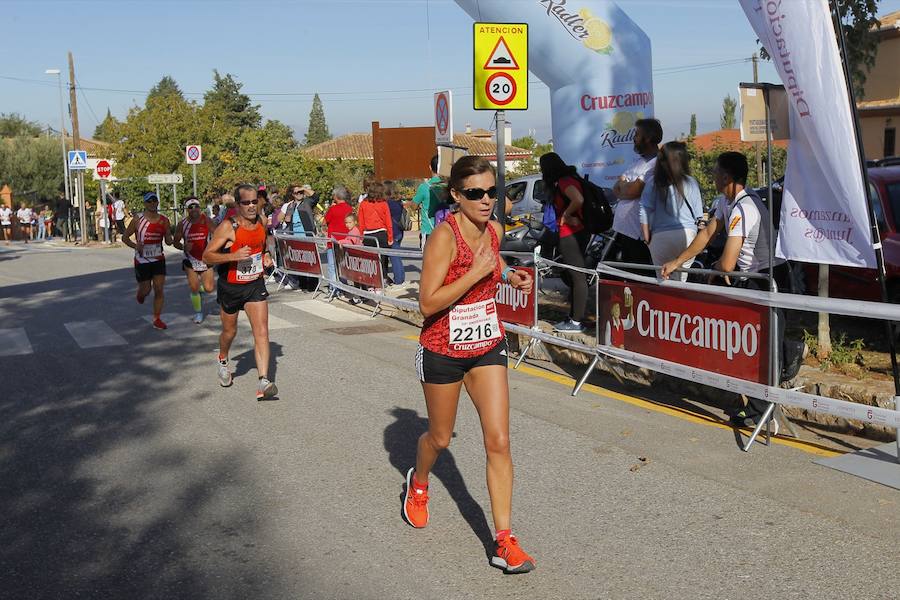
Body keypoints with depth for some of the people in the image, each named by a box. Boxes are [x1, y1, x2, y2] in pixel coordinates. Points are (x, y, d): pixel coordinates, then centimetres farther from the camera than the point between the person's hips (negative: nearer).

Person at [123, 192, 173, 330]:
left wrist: (167, 234, -19)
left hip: (158, 260, 2)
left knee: (159, 290, -3)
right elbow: (125, 237, -3)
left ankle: (157, 319, 9)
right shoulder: (138, 219, -9)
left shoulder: (164, 220, -1)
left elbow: (169, 242, 4)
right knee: (145, 290, 6)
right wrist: (135, 246, -22)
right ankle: (141, 294, 45)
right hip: (142, 260, -2)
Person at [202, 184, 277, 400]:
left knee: (262, 332, -12)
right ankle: (223, 362, 50)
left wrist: (265, 256, 1)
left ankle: (263, 383, -16)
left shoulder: (261, 221, -1)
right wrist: (233, 256, -34)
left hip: (255, 285, 3)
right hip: (230, 287, -3)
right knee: (230, 331, 17)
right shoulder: (228, 227, -19)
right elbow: (207, 256, -20)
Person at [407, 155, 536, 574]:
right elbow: (427, 304, -26)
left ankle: (504, 542, 2)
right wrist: (476, 272, -31)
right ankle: (418, 482, 51)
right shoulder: (444, 236, -22)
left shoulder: (493, 230, -2)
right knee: (440, 438, 16)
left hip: (487, 346, 5)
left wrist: (509, 275, 0)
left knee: (498, 442, -4)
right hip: (443, 351, -4)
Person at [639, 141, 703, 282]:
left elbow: (644, 213, -1)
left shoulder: (653, 183, 0)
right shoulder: (691, 183, 1)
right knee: (681, 280, 8)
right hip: (686, 234, 0)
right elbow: (698, 215, 5)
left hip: (660, 237, 0)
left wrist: (647, 238, 8)